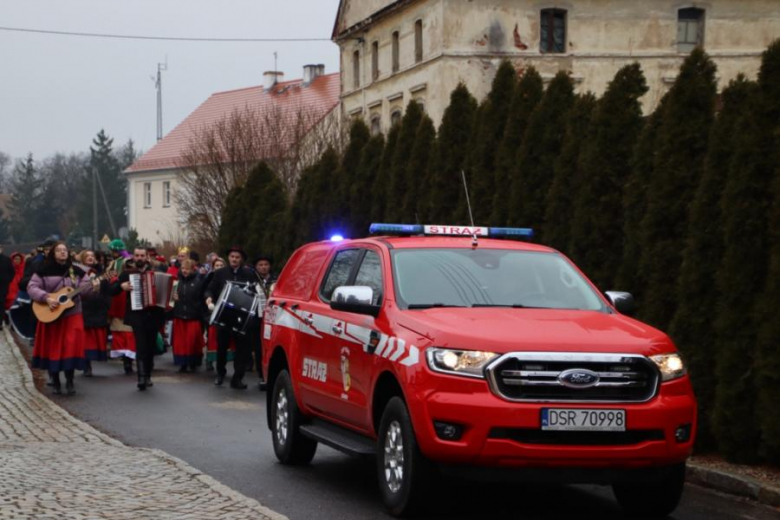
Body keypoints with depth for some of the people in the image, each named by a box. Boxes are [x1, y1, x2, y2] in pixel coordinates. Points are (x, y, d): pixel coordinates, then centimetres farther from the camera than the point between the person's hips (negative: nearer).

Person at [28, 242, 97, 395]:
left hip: (72, 315, 1)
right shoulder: (44, 271, -4)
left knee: (71, 346, -6)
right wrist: (46, 298, -21)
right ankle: (55, 381, 15)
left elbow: (88, 285, 5)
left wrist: (94, 283, -17)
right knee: (52, 347, 3)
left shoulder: (76, 271, 4)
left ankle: (69, 381, 2)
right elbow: (32, 287, -8)